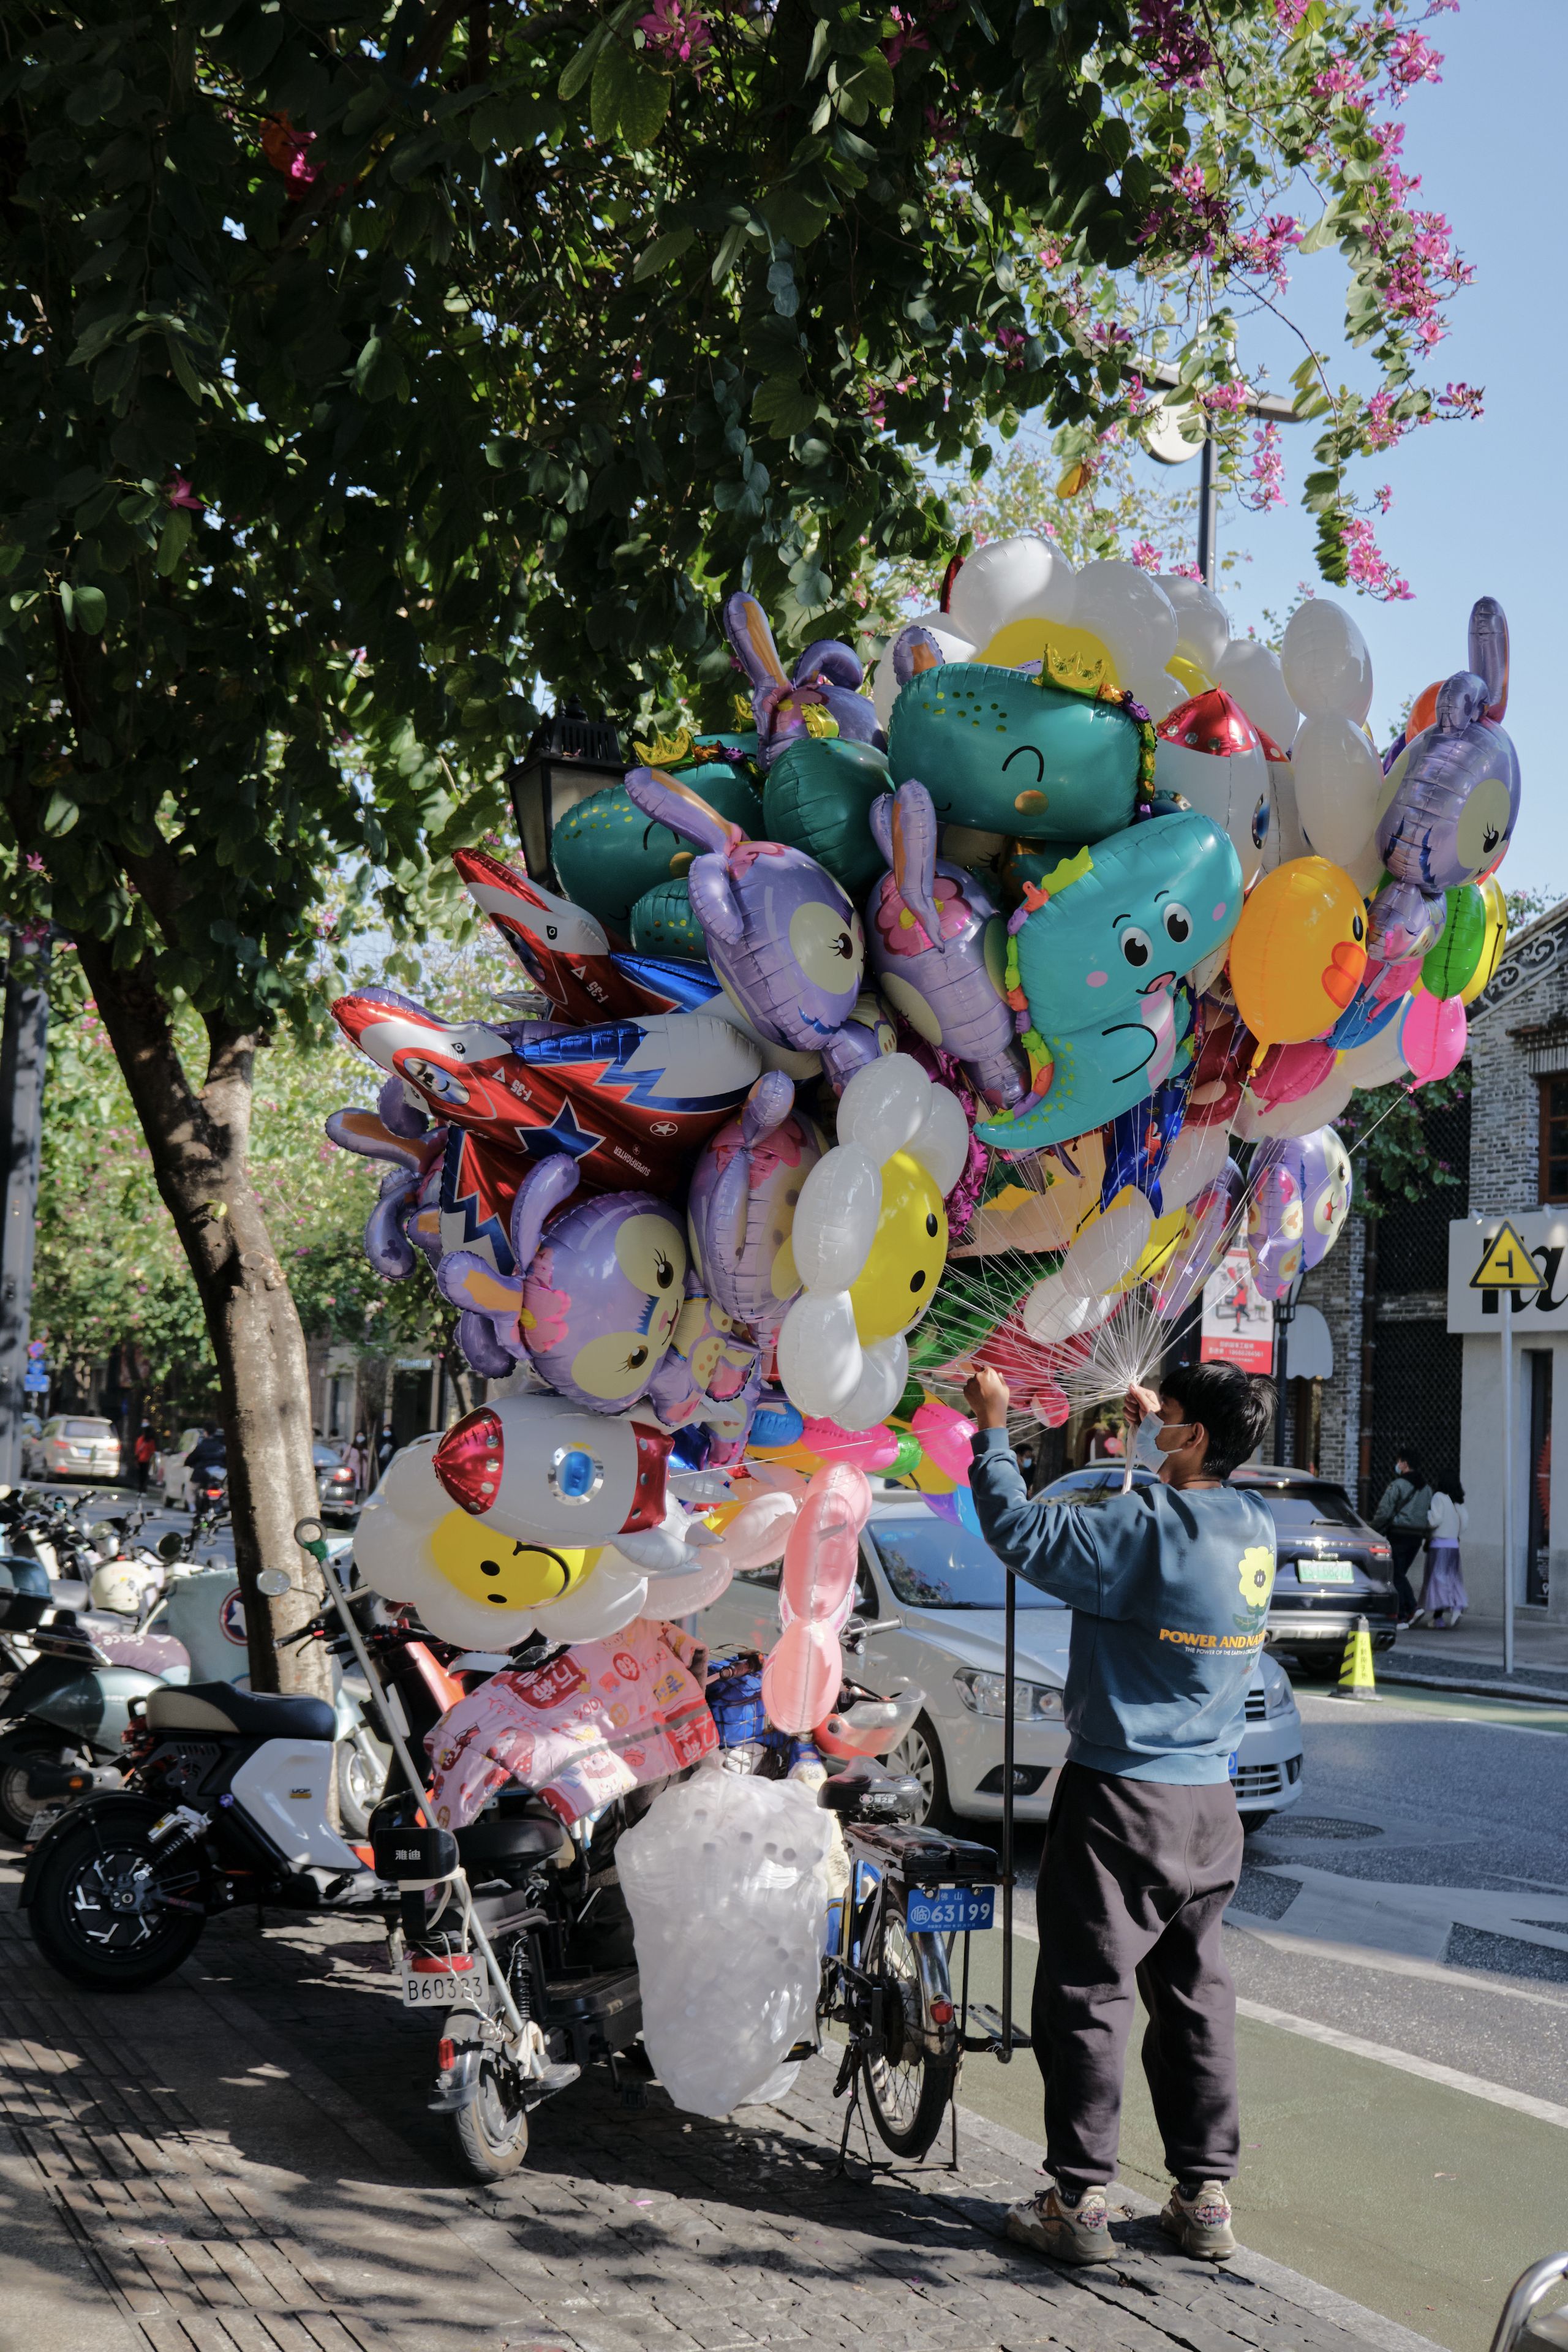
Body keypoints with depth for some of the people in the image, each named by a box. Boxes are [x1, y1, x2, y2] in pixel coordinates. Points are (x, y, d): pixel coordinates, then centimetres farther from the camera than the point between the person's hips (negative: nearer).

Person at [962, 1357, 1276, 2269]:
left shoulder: (1148, 1528, -19)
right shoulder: (1255, 1529, 4)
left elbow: (1022, 1533, -18)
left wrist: (994, 1430, -8)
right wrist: (1153, 1431, 30)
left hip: (1122, 1797, -7)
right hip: (1212, 1799, 7)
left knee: (1088, 1993, 1)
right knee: (1196, 1990, 13)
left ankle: (1080, 2202, 5)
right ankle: (1207, 2197, 17)